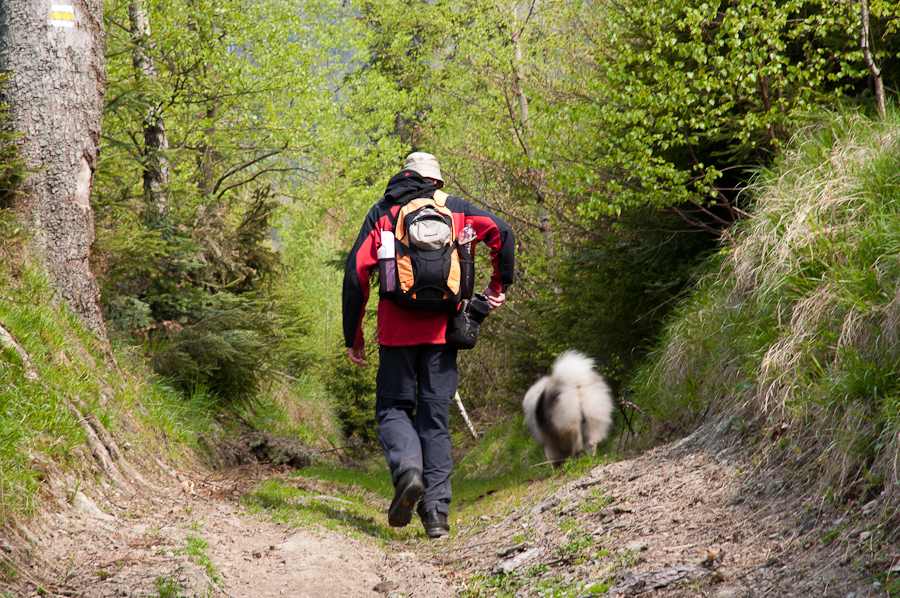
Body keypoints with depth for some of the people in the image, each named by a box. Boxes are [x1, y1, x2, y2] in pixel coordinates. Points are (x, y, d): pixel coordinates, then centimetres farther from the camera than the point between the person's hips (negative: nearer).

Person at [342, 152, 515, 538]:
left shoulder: (382, 213, 10)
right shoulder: (453, 208, 13)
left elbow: (356, 273, 1)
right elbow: (502, 233, -1)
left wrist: (353, 336, 6)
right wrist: (500, 285, 12)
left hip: (397, 329, -1)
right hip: (442, 329, 1)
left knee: (393, 407, 11)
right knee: (435, 415, 7)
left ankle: (407, 468, -18)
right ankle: (436, 508, 0)